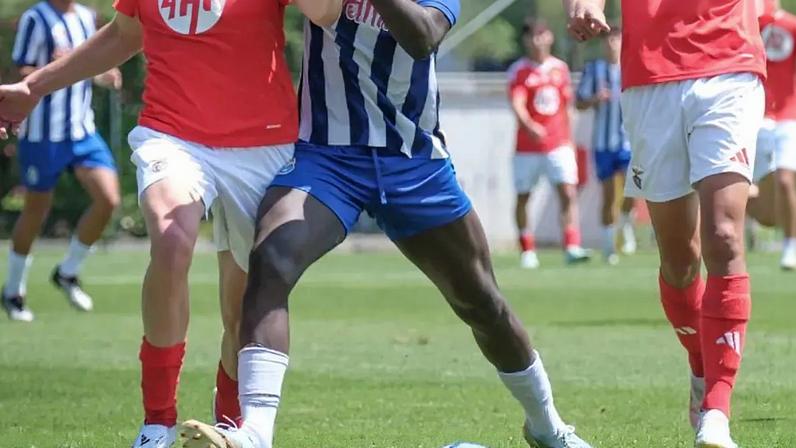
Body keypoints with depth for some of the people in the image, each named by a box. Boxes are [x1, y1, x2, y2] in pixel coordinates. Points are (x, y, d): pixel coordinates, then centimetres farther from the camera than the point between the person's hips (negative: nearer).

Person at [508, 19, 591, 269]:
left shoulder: (560, 68, 8)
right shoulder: (519, 71, -5)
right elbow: (517, 104, -19)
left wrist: (569, 140, 16)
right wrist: (529, 125, -38)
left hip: (559, 144, 2)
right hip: (527, 146, -2)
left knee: (568, 192, -12)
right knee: (522, 197, 5)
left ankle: (572, 248, -18)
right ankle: (527, 251, 16)